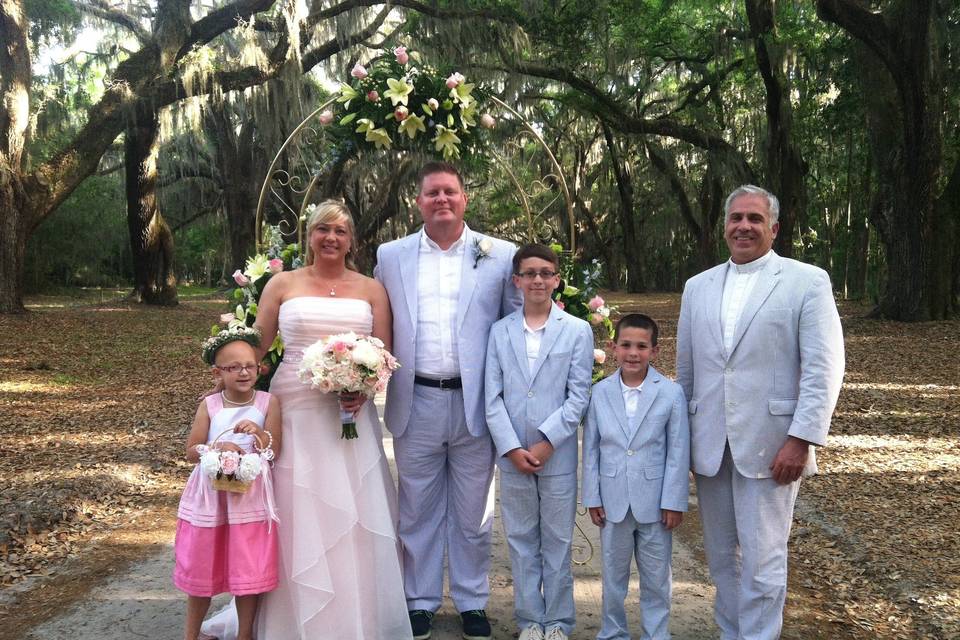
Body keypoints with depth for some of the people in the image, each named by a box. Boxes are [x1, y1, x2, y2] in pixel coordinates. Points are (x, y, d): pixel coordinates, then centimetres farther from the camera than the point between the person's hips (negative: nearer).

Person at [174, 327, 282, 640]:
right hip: (211, 495, 1)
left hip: (251, 496, -1)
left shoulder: (268, 403, -4)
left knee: (249, 569, 5)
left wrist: (260, 433, -27)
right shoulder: (209, 405, -2)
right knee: (201, 567, 13)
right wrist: (217, 447, -20)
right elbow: (191, 451, -1)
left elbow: (275, 451, -8)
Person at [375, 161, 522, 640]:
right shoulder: (390, 256, 5)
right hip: (415, 404, 1)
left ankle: (471, 602, 30)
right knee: (418, 511, 14)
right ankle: (421, 601, 30)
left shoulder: (499, 256, 0)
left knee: (472, 513, 12)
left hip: (474, 404, -1)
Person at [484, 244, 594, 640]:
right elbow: (492, 396, 1)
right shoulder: (500, 331, 4)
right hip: (511, 455, 2)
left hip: (558, 455, -2)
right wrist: (511, 448, -8)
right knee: (521, 541, 12)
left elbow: (578, 397, -4)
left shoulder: (577, 331, -1)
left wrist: (546, 442, -11)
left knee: (557, 541, 9)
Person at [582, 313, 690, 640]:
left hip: (654, 501, -1)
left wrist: (674, 502, -6)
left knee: (656, 576, 12)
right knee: (613, 574, 15)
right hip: (613, 500, 2)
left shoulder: (671, 393, -8)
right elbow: (591, 449, 2)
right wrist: (592, 497, 1)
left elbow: (678, 452, -5)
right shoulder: (600, 392, -2)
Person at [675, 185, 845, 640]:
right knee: (721, 555, 15)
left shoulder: (808, 281, -3)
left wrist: (801, 440, -14)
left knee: (762, 560, 0)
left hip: (769, 446, -4)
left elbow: (824, 369, -8)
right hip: (710, 446, 5)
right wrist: (681, 434, 12)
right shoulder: (698, 286, 11)